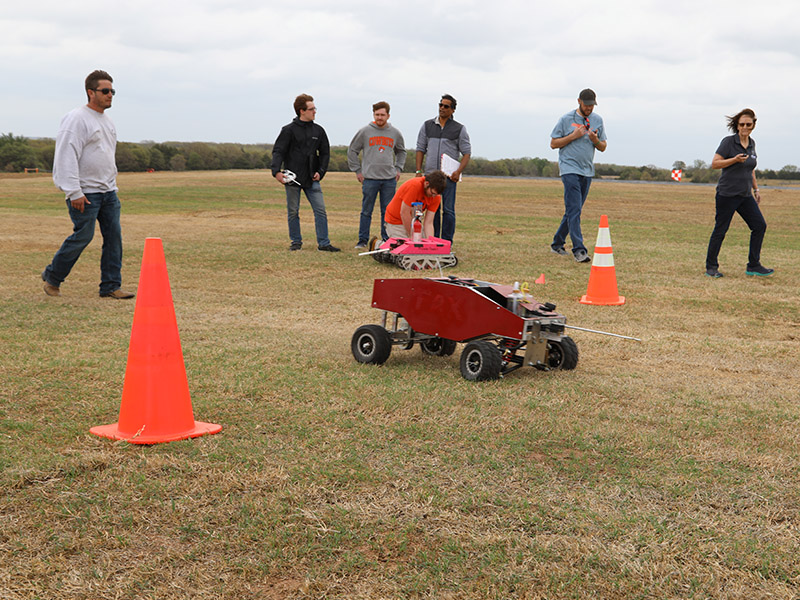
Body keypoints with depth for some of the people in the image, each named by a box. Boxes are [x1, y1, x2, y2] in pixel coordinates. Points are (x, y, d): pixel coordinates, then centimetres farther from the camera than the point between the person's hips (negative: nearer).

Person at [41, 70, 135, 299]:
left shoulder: (106, 120, 17)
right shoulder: (77, 119, -11)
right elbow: (67, 157, -17)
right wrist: (74, 192, -22)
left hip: (108, 192, 8)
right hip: (85, 193, -8)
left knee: (114, 236, 2)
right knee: (83, 236, -5)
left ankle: (111, 286, 7)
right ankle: (52, 277, 14)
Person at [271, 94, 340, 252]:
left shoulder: (318, 131, 9)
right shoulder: (289, 130, -3)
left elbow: (325, 153, 14)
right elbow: (278, 151, -6)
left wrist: (320, 172, 1)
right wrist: (276, 171, -21)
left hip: (312, 179, 3)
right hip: (293, 179, -3)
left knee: (320, 211, -4)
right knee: (293, 212, 5)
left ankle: (323, 243, 0)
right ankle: (296, 242, 18)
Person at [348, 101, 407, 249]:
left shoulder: (395, 133, 7)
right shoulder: (364, 131, -2)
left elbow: (401, 151, 23)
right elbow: (352, 151, 6)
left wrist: (398, 169, 11)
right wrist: (357, 170, 2)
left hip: (390, 179, 2)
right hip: (369, 178, -2)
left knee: (388, 212, 6)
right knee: (366, 211, 1)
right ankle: (362, 240, 8)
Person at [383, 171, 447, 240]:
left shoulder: (436, 196, -12)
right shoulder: (414, 186, -30)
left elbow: (428, 223, -13)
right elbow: (404, 213, -26)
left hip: (414, 222, 7)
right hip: (396, 223, -7)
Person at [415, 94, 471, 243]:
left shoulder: (459, 129, 5)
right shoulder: (427, 126, 12)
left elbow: (466, 153, 3)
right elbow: (420, 149, 13)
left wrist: (458, 171, -12)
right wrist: (418, 171, 4)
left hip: (449, 176, -2)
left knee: (448, 210, -3)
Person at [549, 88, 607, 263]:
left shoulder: (598, 120, 10)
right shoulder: (566, 119, -1)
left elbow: (603, 147, 13)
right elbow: (553, 144, 0)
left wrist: (595, 140, -9)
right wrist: (573, 136, -13)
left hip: (587, 171, 5)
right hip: (570, 169, -5)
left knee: (573, 210, 11)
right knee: (574, 210, -14)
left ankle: (557, 243, 24)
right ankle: (579, 249, -20)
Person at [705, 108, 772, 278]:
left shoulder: (752, 143, 12)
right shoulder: (728, 142, -8)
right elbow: (714, 163, -12)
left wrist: (756, 189, 22)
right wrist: (735, 160, -22)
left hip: (745, 195, 7)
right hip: (727, 194, -7)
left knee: (759, 225, 1)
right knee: (720, 230, -2)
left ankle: (753, 266, 9)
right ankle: (711, 267, 9)